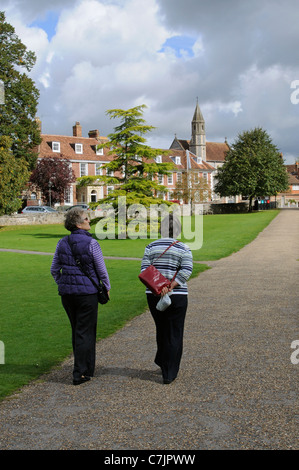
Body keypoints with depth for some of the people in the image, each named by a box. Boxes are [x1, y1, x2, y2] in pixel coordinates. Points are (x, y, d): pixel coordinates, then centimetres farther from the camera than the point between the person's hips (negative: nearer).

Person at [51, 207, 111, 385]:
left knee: (77, 330, 16)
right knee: (85, 331, 3)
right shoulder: (91, 243, -13)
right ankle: (80, 373, 4)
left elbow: (54, 269, 11)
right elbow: (102, 270, -8)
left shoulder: (62, 243, 4)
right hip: (87, 292, -5)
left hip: (67, 292, 6)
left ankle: (87, 368, 28)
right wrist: (106, 287, 7)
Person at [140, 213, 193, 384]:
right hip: (177, 296, -3)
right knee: (174, 334, 6)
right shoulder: (184, 249, -4)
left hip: (153, 295, 3)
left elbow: (145, 271, -7)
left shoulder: (151, 247, 3)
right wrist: (171, 286, -18)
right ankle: (169, 374, 7)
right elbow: (186, 271, -17)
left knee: (161, 330, 20)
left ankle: (164, 364, 34)